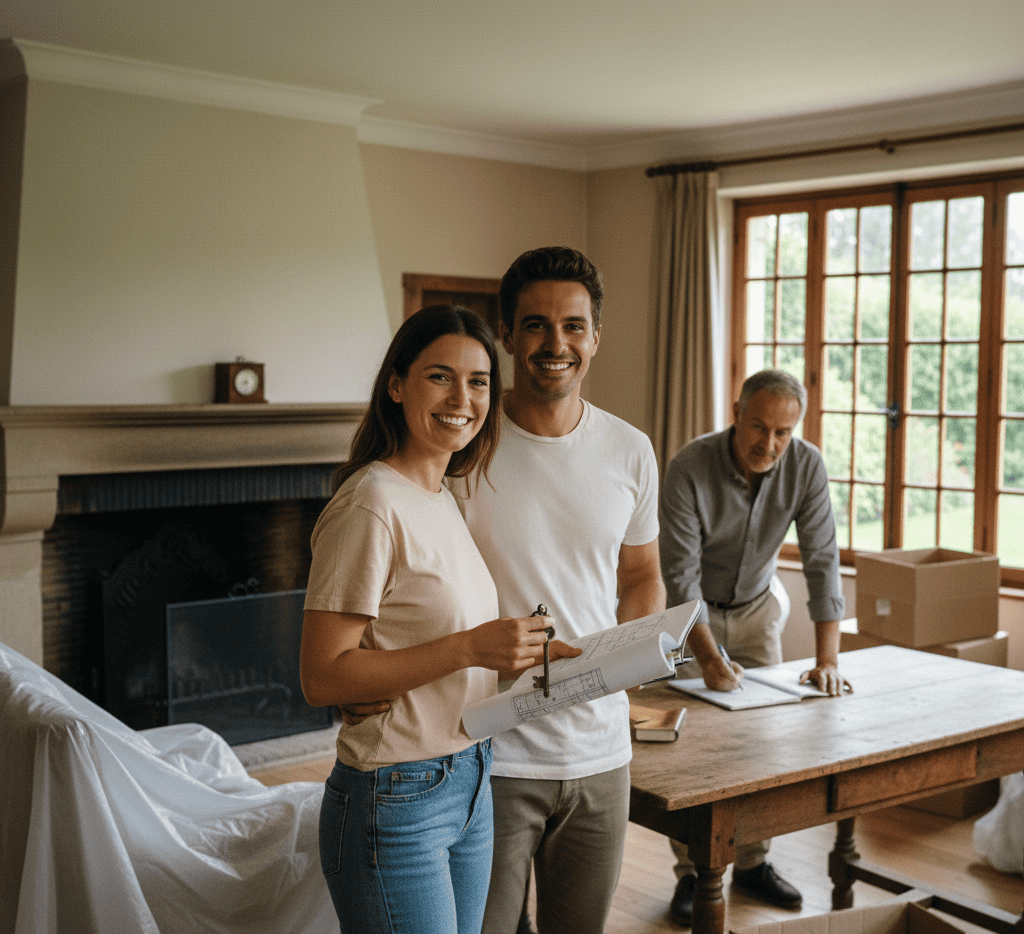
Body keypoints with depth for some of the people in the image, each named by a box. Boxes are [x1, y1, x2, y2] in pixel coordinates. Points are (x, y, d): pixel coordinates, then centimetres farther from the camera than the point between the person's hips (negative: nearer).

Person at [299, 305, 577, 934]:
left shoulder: (445, 501, 10)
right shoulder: (372, 505, -18)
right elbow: (323, 677, -21)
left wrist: (521, 655, 3)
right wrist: (469, 647, -25)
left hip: (470, 787, 9)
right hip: (396, 805, -9)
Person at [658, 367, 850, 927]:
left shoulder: (806, 467, -19)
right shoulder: (689, 469, -28)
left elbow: (822, 561, -19)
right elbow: (681, 574, -27)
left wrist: (827, 659, -25)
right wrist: (708, 657, -37)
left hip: (756, 608, 3)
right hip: (692, 610, -3)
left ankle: (752, 862, 19)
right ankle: (691, 873, 7)